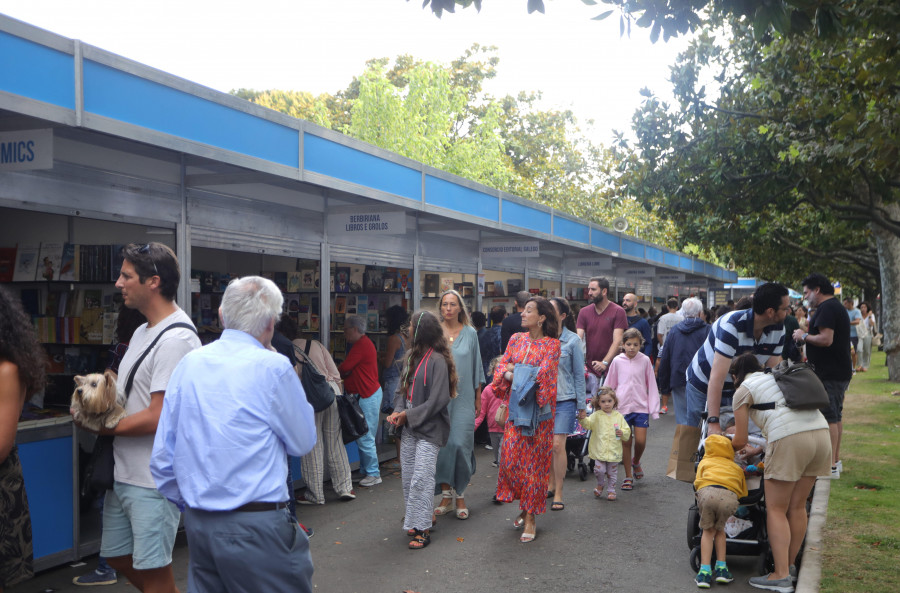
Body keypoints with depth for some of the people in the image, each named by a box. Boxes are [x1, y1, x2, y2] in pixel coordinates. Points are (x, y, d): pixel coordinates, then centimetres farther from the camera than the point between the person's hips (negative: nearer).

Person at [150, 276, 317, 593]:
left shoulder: (189, 364, 4)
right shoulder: (273, 367, -12)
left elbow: (162, 456, 8)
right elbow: (303, 442, 0)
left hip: (198, 524, 6)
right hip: (256, 526, -6)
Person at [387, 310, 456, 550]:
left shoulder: (437, 360, -15)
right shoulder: (413, 357, 11)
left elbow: (438, 400, -18)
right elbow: (403, 389, 14)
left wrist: (408, 415, -14)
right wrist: (397, 412, -4)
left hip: (429, 429, -8)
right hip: (409, 428, 8)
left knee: (421, 479, -8)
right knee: (407, 476, 12)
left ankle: (423, 529, 1)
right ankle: (420, 518, 27)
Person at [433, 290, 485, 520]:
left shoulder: (470, 333, 5)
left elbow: (477, 367, 10)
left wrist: (478, 397, 9)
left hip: (463, 397, 0)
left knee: (460, 443, -6)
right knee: (442, 443, 0)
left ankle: (460, 495, 8)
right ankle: (446, 494, 12)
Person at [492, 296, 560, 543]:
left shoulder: (552, 344, -4)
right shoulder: (516, 340, 10)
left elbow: (543, 374, -14)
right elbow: (502, 368, 7)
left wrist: (515, 370, -6)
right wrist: (508, 374, -14)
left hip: (537, 410, -4)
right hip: (515, 407, 4)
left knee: (534, 462, 0)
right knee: (511, 458, 0)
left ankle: (530, 516, 9)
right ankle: (524, 505, 22)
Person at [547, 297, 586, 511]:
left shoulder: (572, 340, -4)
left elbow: (579, 374, 1)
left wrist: (581, 406, 2)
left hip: (564, 399, -3)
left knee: (558, 444, -8)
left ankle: (558, 493, 1)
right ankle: (551, 484, 26)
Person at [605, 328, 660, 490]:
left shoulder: (645, 360, 1)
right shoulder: (617, 361, 1)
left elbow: (651, 385, 5)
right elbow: (609, 385, 9)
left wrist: (654, 408, 2)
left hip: (641, 406, 0)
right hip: (622, 406, 0)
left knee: (641, 441, -4)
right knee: (625, 442, 3)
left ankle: (636, 461, 29)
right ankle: (628, 476, 15)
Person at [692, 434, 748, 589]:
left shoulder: (704, 462, 33)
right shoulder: (736, 467, 36)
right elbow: (743, 492, 32)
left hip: (707, 492, -1)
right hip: (729, 496, 1)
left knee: (708, 530, 18)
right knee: (719, 529, 26)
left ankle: (705, 571, 9)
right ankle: (721, 568, 22)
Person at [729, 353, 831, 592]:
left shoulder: (743, 390, 10)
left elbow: (740, 441, 10)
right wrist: (759, 451, 39)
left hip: (790, 439, -7)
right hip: (821, 432, 7)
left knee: (776, 510, 3)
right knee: (797, 507, 17)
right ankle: (789, 565, 26)